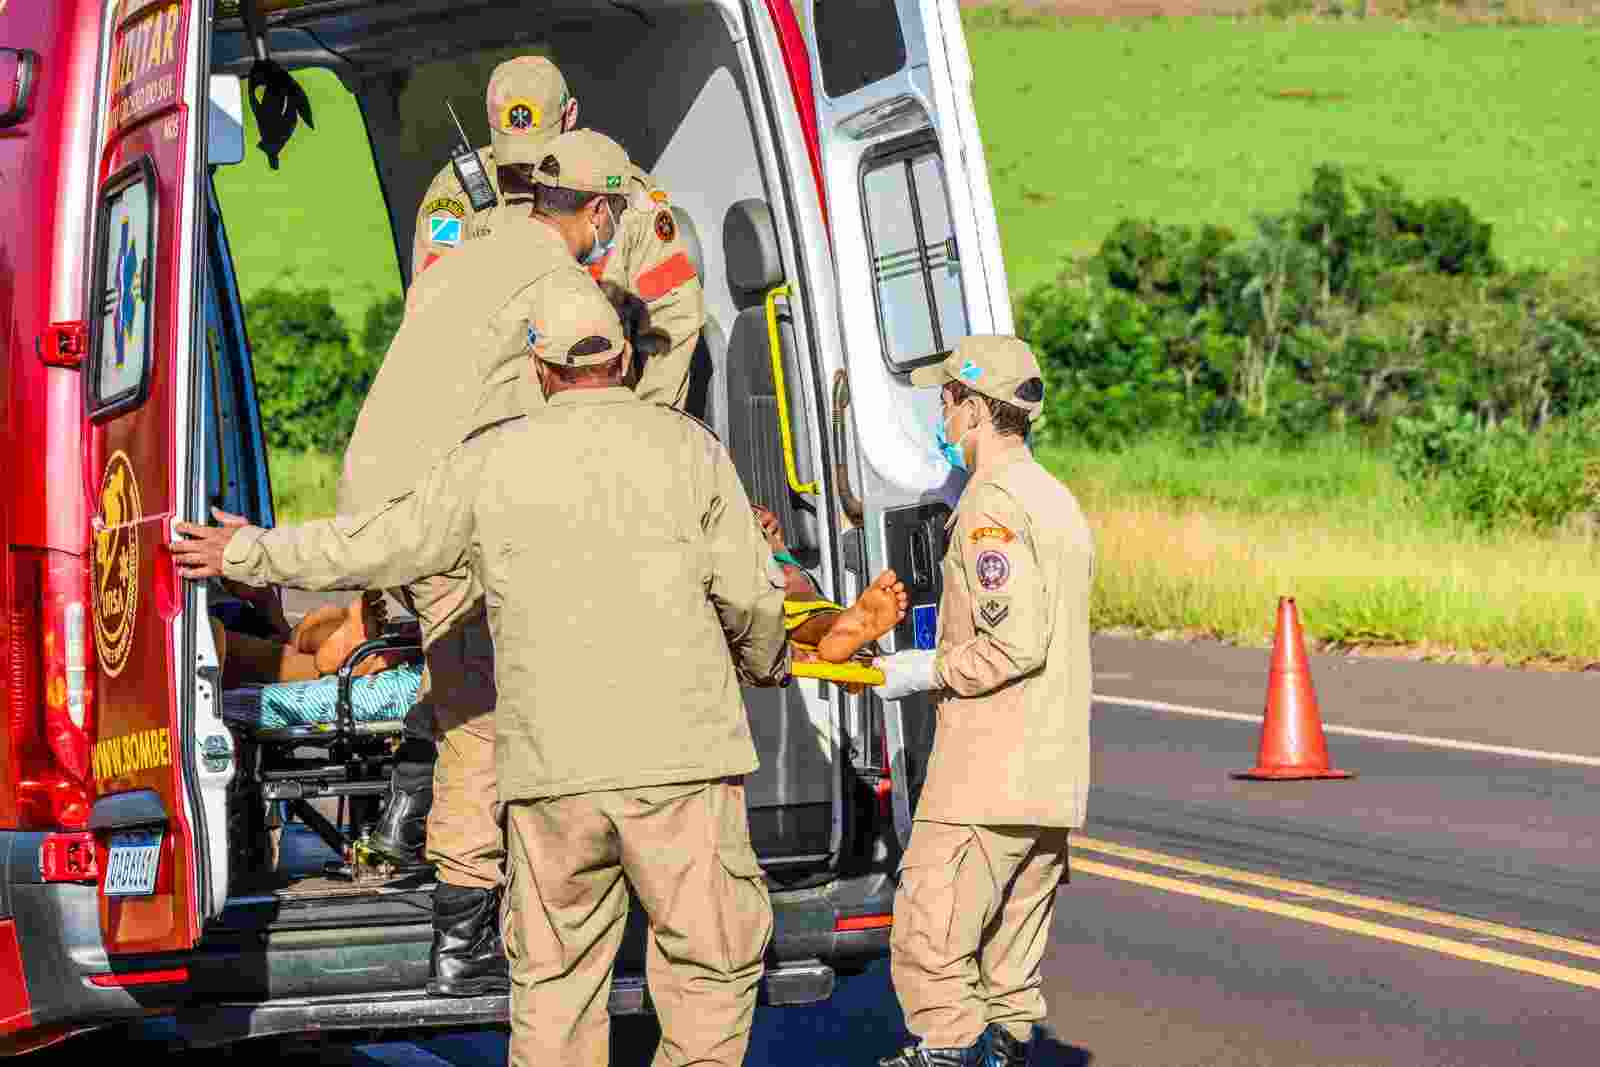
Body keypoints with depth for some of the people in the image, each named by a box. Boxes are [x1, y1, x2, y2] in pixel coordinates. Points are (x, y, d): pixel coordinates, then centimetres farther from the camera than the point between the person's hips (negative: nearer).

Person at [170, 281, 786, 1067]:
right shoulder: (688, 446, 3)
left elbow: (374, 546, 12)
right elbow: (749, 593, 2)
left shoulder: (494, 459, 6)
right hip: (678, 755, -2)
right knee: (710, 960, 3)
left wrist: (248, 554, 27)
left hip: (549, 765, 2)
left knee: (554, 979, 10)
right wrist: (765, 664, 24)